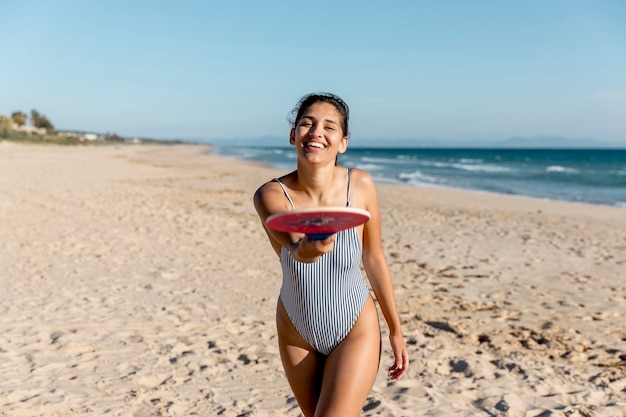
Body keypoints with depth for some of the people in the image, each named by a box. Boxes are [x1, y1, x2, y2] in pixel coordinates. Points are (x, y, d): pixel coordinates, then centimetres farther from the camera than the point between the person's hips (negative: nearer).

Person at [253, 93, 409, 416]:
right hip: (296, 334, 2)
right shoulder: (270, 195, -20)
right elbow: (294, 245, -40)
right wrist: (305, 250, -64)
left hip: (356, 332, -1)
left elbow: (374, 258, -5)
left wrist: (396, 331, 1)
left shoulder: (360, 185, -16)